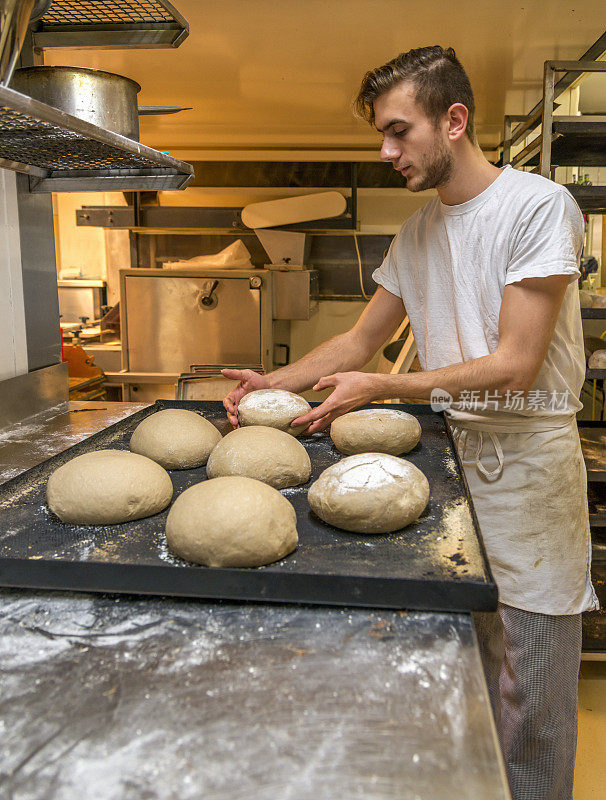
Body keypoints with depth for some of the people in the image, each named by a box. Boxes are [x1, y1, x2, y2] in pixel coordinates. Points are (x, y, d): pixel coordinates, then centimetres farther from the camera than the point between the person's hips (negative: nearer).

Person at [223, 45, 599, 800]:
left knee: (526, 693, 4)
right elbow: (358, 340, 14)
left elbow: (515, 365, -18)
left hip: (527, 456, -5)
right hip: (452, 448, 6)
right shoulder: (417, 232, 10)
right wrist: (272, 382, 1)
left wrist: (380, 388, -22)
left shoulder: (539, 205, -11)